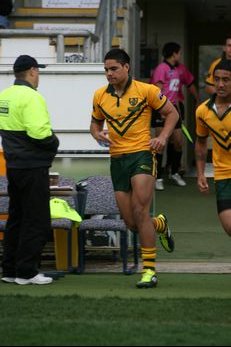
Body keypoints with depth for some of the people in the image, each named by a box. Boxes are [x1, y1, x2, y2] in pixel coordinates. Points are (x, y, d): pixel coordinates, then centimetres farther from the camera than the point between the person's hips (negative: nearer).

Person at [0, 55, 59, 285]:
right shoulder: (30, 97, -17)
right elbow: (39, 131, -26)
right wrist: (53, 143, -7)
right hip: (33, 167, -9)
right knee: (36, 221, -2)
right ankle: (26, 272, -1)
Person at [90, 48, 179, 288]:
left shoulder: (146, 91, -4)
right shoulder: (100, 96, 8)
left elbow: (172, 113, 6)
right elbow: (95, 123, 23)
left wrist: (163, 137, -9)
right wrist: (98, 134, -1)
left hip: (141, 154, -5)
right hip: (117, 159, 5)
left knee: (140, 212, -17)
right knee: (131, 222, 4)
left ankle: (149, 270, -12)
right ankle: (160, 225, 40)